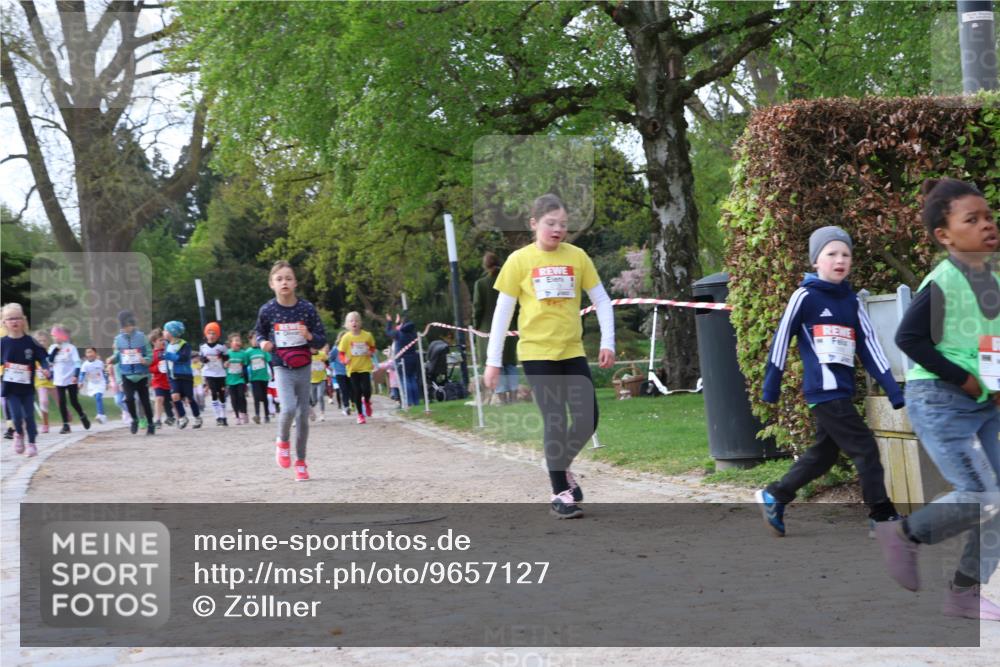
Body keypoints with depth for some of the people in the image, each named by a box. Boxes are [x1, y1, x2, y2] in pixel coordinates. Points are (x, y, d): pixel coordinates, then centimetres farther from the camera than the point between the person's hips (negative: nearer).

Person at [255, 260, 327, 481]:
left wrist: (310, 336, -21)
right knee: (288, 409, -22)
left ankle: (301, 461, 22)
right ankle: (282, 442, 9)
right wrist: (263, 343, -7)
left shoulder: (307, 308, -7)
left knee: (303, 415, 6)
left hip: (304, 367, 2)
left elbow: (322, 340, -1)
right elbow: (260, 332, 14)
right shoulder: (267, 310, -6)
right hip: (282, 368, -2)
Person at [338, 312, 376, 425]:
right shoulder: (346, 337, -7)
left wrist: (371, 352, -7)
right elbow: (341, 352, -1)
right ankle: (360, 414, 17)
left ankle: (367, 402, 24)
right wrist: (344, 359, -21)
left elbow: (372, 347, 15)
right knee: (357, 392, 2)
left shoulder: (367, 336, -3)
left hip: (365, 367, 0)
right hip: (352, 368, 0)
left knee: (366, 389, -12)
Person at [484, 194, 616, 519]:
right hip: (536, 352, -3)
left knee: (588, 420, -1)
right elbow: (502, 312, 0)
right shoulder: (519, 260, -3)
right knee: (555, 421, -7)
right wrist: (493, 361, -1)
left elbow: (601, 300, 8)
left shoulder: (577, 257, 2)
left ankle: (561, 465, 28)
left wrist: (608, 342, -2)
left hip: (572, 351, 3)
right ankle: (560, 494, 3)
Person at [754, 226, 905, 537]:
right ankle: (884, 516, -1)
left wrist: (894, 391, 4)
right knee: (865, 448, -8)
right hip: (824, 390, -7)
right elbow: (781, 339, -3)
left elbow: (869, 346, 10)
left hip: (842, 391, 7)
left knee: (823, 454, 14)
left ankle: (773, 497, 27)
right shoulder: (805, 296, -6)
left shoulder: (851, 301, 12)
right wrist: (771, 387, -2)